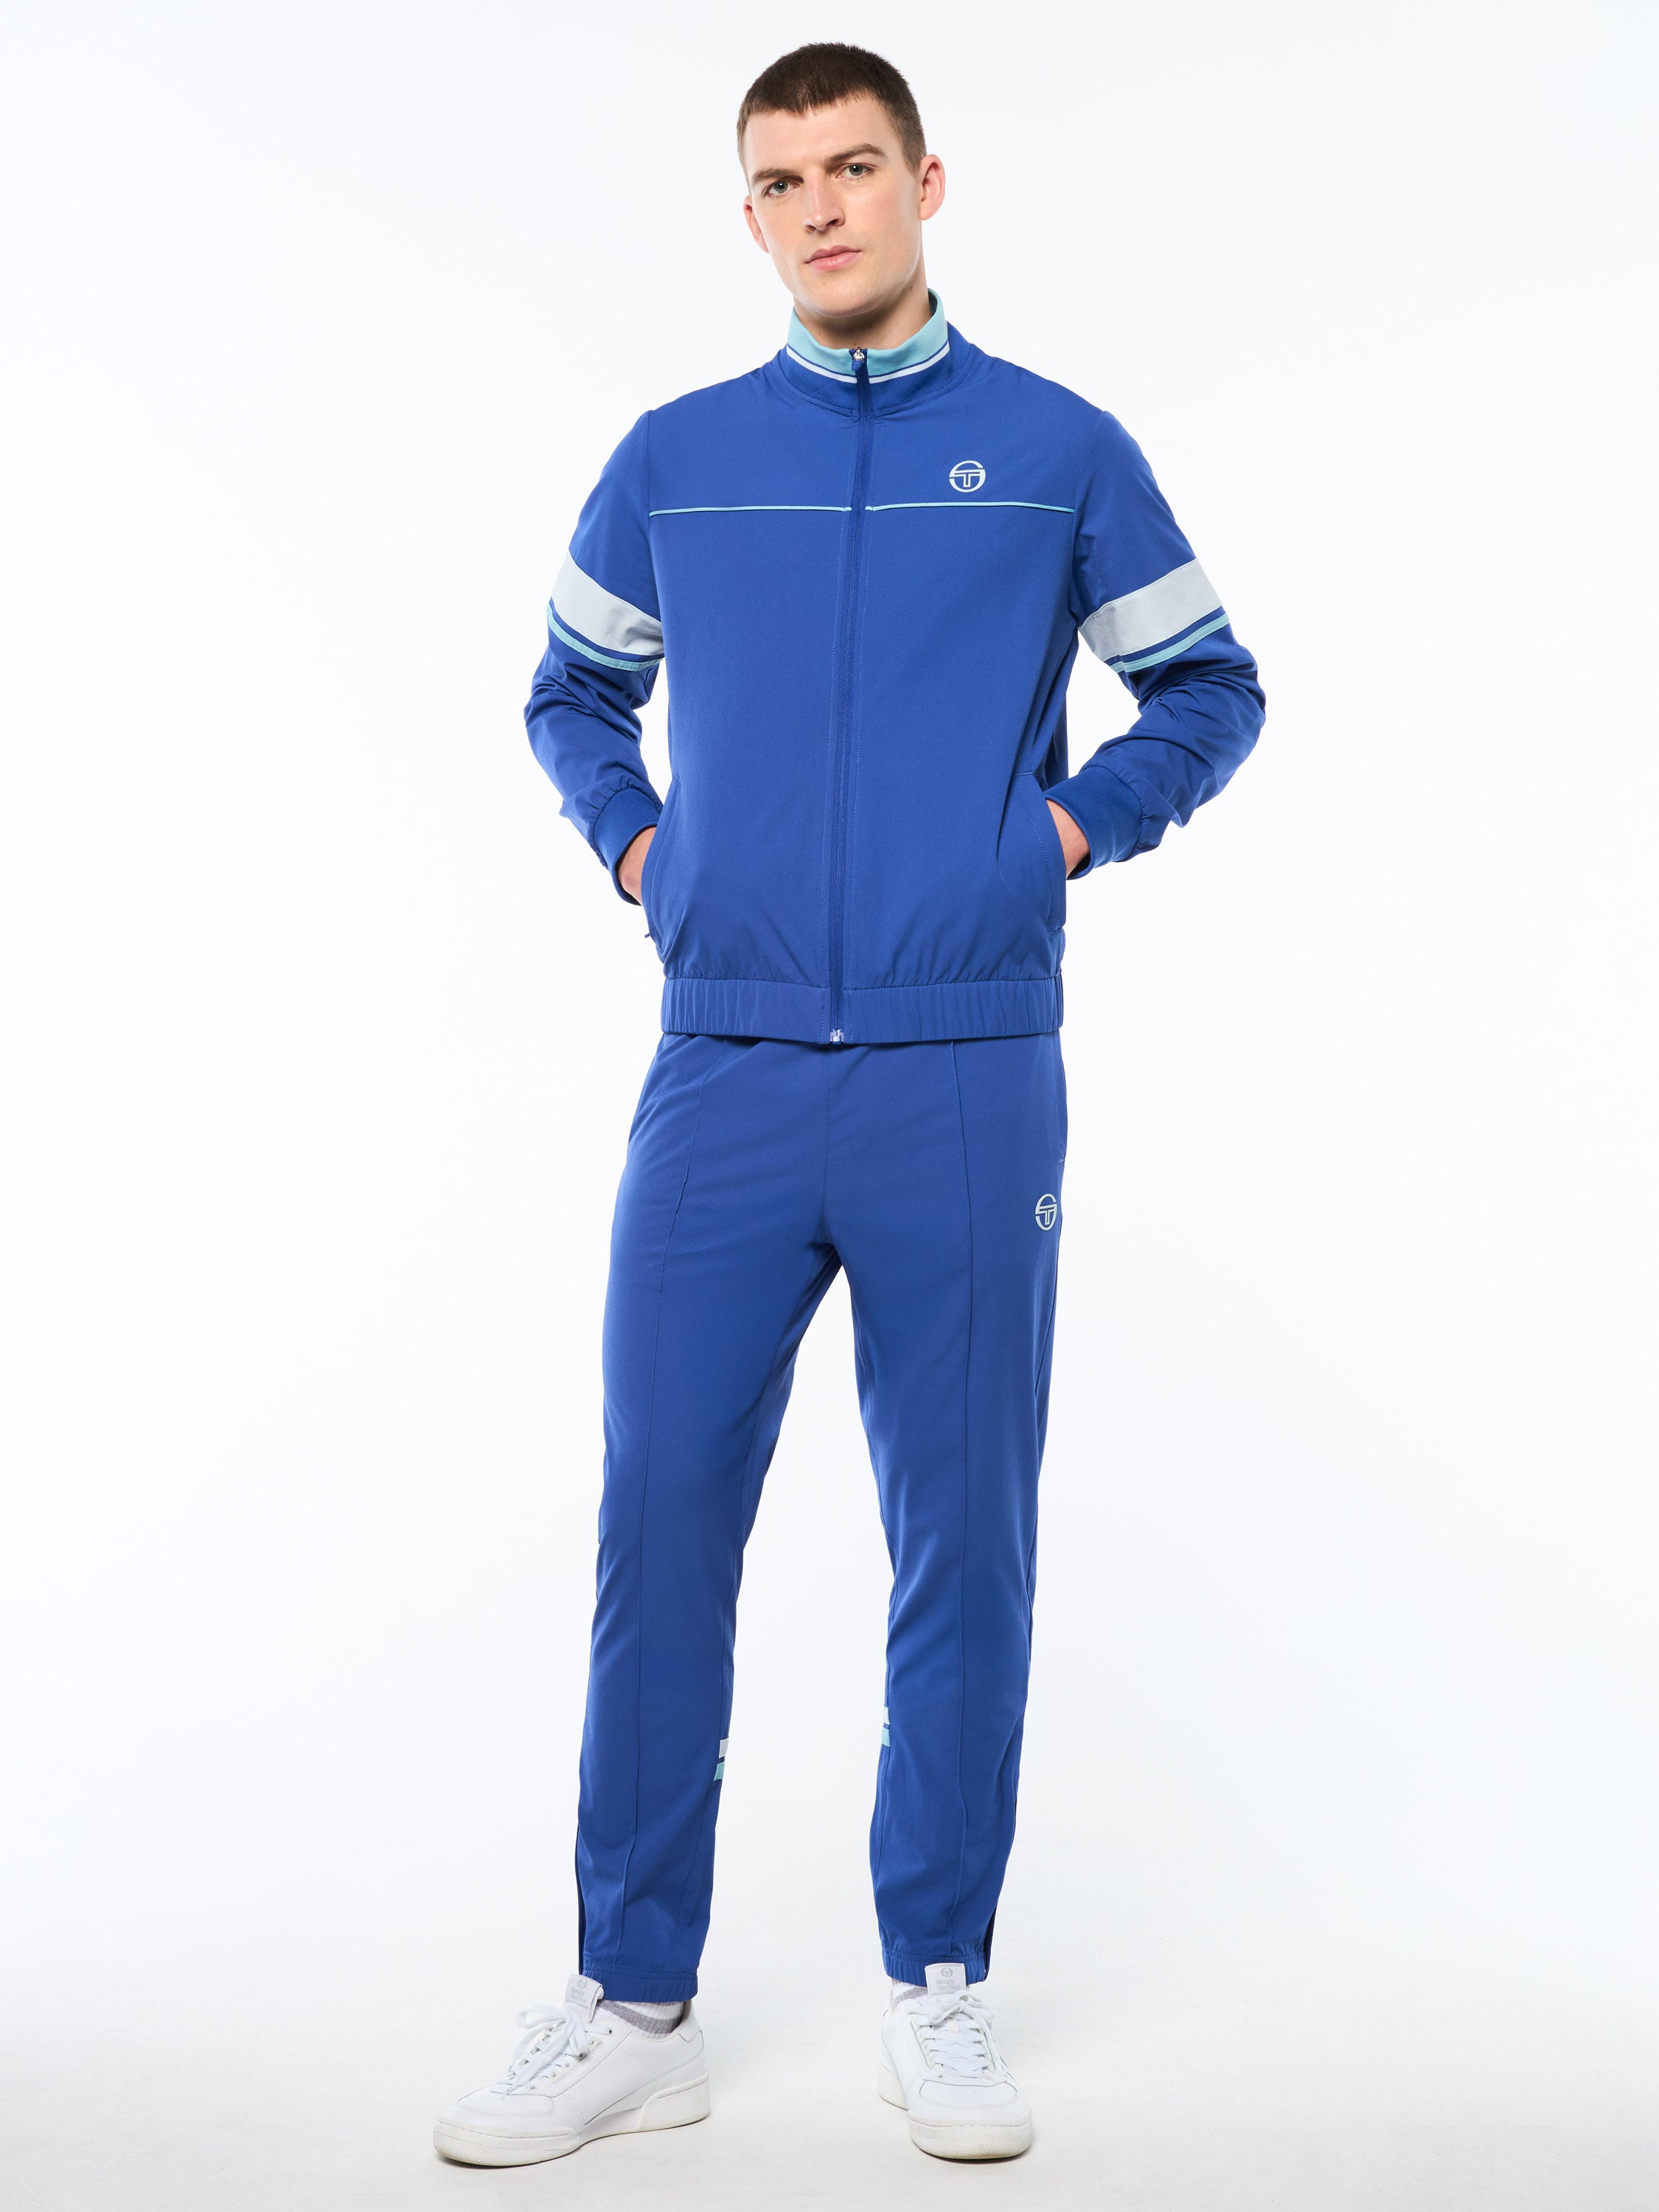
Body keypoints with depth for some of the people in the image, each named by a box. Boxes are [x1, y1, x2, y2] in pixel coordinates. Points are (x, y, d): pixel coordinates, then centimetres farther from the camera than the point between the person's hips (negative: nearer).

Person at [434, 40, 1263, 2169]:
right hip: (722, 1074, 2)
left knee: (961, 1539, 4)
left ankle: (938, 1995, 20)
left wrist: (1076, 822, -1)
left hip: (968, 1077, -1)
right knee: (662, 1523, 1)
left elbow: (1211, 687, 15)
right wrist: (631, 843, 7)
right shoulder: (672, 461, 11)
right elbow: (570, 692, 24)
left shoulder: (1060, 450, 6)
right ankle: (634, 2008, 15)